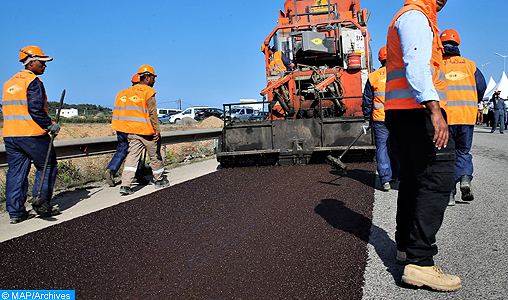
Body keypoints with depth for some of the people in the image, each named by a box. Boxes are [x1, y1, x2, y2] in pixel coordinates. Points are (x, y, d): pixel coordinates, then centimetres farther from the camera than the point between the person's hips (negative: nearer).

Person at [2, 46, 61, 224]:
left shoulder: (9, 83, 17)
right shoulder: (33, 81, -9)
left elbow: (8, 109, 19)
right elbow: (35, 109, -19)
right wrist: (50, 125, -10)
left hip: (10, 135, 8)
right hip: (32, 135, -8)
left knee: (16, 171, 9)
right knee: (47, 166, 7)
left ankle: (16, 212, 11)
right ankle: (41, 203, 5)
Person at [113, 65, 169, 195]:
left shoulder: (130, 91, 12)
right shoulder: (148, 91, -8)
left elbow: (126, 110, 13)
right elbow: (152, 112, -14)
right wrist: (157, 129, -12)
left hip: (131, 130, 6)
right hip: (146, 130, -6)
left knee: (133, 155, 3)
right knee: (155, 155, 11)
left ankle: (125, 185, -8)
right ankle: (159, 180, 27)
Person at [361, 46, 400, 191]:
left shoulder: (373, 77, 1)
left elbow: (367, 100, 3)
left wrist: (366, 120, 9)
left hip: (380, 120, -1)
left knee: (382, 148, 1)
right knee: (396, 148, 16)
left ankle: (385, 181, -4)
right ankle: (394, 176, 30)